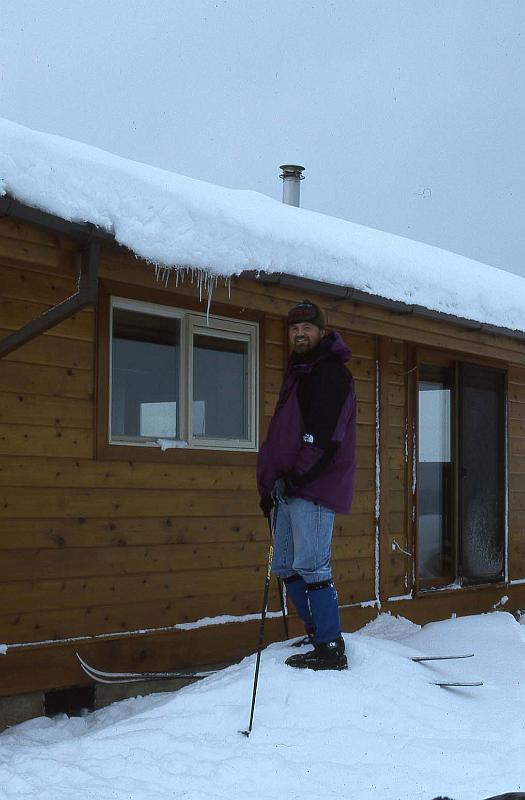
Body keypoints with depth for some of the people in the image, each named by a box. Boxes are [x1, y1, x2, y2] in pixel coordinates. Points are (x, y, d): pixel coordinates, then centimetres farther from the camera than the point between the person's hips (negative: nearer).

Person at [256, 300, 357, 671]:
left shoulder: (331, 373, -8)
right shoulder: (298, 373, 22)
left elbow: (325, 436, -19)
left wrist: (298, 476, -18)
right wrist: (270, 485, 19)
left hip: (315, 487, -10)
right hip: (288, 487, 10)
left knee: (311, 568, -11)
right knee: (287, 567, 12)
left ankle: (332, 650, -7)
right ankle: (318, 634, 22)